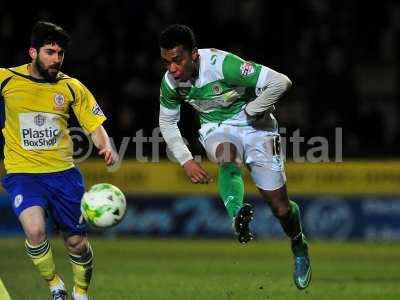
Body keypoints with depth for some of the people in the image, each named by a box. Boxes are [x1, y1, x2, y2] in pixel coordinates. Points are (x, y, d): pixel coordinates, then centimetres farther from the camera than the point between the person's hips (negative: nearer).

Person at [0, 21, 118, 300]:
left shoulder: (71, 87, 1)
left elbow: (95, 125, 4)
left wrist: (106, 147, -16)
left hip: (63, 172, 3)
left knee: (77, 243, 7)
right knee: (35, 230, -27)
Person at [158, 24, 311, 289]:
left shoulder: (222, 65, -32)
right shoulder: (170, 82, -14)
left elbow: (281, 82, -32)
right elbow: (167, 122, 6)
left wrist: (251, 112, -20)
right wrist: (186, 160, -4)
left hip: (253, 125, -3)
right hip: (216, 128, 3)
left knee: (278, 204, -1)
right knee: (227, 156, -37)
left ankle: (300, 250, 27)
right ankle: (237, 217, -55)